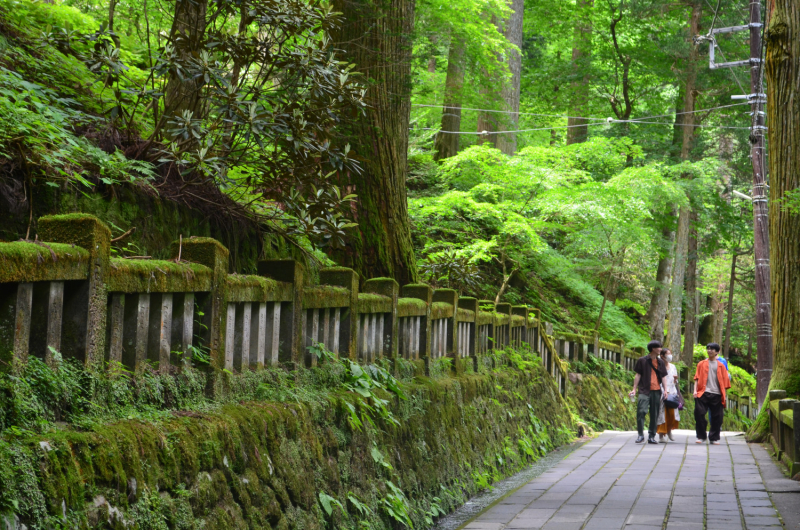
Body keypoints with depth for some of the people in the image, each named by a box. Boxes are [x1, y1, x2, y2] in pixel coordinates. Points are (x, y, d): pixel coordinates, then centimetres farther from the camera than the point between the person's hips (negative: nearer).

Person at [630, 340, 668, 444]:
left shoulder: (660, 362, 15)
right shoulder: (642, 361, 3)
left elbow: (663, 377, 16)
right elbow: (638, 375, 4)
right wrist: (634, 389, -1)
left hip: (656, 391, 4)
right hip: (644, 390, -4)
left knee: (654, 414, 5)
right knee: (641, 411, -16)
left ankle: (651, 436, 13)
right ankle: (640, 435, -8)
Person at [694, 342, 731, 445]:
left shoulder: (721, 366, 13)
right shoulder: (702, 364, 13)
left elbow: (724, 381, 14)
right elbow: (697, 378, 9)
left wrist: (724, 395, 8)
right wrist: (695, 390, -3)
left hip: (716, 394, 1)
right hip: (703, 393, -1)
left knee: (717, 417, 0)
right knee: (699, 413, -12)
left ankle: (714, 438, 12)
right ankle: (701, 436, 0)